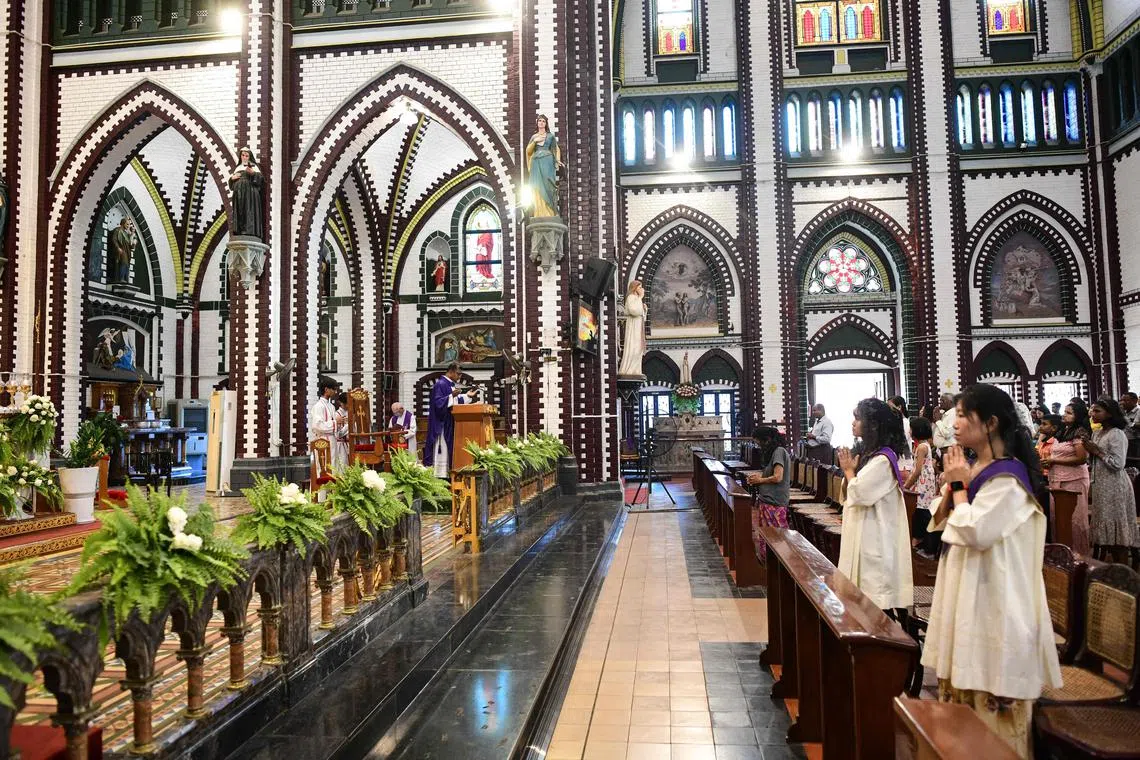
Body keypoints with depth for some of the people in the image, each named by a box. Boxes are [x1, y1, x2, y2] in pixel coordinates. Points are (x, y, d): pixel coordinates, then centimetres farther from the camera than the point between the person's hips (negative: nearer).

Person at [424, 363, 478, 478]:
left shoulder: (451, 385, 17)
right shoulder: (440, 384, -12)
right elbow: (438, 402, -22)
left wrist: (467, 396, 17)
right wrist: (451, 396, -32)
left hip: (450, 424, 10)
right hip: (442, 425, -10)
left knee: (450, 450, 9)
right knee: (442, 451, -10)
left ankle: (448, 473, 11)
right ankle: (439, 476, -9)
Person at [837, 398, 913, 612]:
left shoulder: (883, 460, -19)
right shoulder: (872, 454, 12)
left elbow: (858, 493, -21)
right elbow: (853, 494, 18)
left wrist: (848, 470, -6)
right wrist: (851, 470, 3)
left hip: (875, 538, -10)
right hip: (866, 534, 10)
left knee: (876, 589, -3)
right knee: (870, 590, 14)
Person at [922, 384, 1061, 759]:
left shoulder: (1007, 476, -18)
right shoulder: (973, 469, 8)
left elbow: (974, 532, -25)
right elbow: (940, 523, 12)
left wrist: (959, 485, -14)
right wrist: (952, 484, -3)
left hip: (993, 595, -9)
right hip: (966, 589, 9)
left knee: (992, 697, 1)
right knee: (967, 673, 18)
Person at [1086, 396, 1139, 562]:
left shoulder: (1117, 435, -12)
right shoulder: (1096, 433, 12)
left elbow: (1118, 464, -19)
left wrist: (1097, 452, -13)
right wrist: (1091, 486, 15)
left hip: (1114, 487, -8)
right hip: (1100, 486, 8)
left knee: (1116, 530, -3)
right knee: (1103, 529, 10)